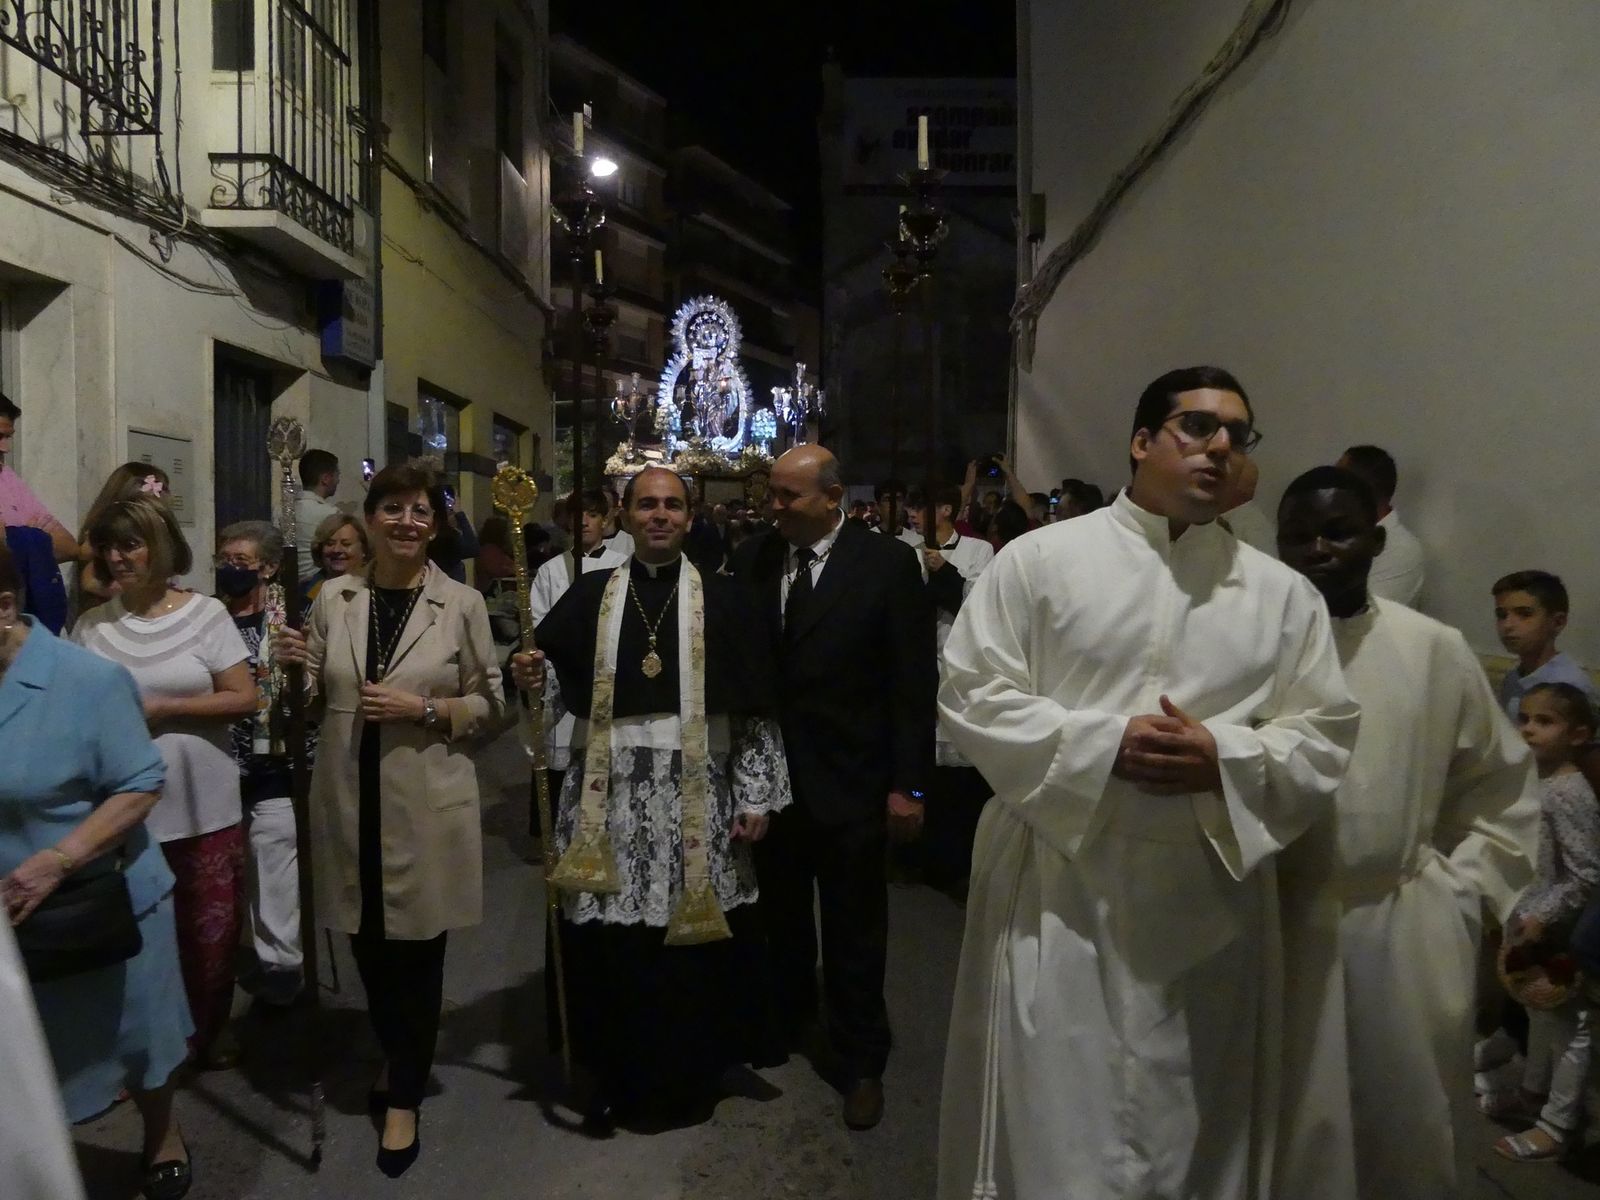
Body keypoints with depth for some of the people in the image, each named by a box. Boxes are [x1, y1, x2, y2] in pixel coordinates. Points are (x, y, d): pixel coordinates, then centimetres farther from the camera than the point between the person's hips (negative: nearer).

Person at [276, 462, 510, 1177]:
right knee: (367, 941, 16)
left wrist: (425, 708, -17)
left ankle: (404, 1097, 26)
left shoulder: (462, 603, -5)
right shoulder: (335, 596, 4)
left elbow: (492, 706, -2)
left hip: (426, 803, -3)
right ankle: (397, 1056, 44)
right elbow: (318, 699, 11)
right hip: (350, 800, 3)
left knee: (417, 950, 6)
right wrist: (300, 669, -9)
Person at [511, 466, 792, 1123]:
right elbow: (556, 687, 12)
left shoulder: (723, 599, 3)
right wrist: (528, 674, -10)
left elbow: (754, 709, 1)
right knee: (610, 941, 4)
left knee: (693, 939, 5)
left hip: (698, 791, -1)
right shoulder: (588, 596, 9)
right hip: (610, 791, 1)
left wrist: (756, 796, -3)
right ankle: (621, 1076, 27)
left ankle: (693, 1074, 29)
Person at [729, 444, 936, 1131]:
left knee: (854, 932, 9)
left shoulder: (887, 564, -8)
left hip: (849, 783, -3)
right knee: (780, 916, 19)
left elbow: (914, 681, -8)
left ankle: (861, 1062, 27)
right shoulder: (752, 560, 1)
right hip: (768, 774, 4)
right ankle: (790, 1019, 42)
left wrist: (908, 783, -11)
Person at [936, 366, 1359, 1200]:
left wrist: (1224, 759, -15)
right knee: (1052, 1115, 8)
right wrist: (1104, 744, -16)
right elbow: (970, 695, -5)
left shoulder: (1284, 594, 7)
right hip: (1058, 886, -2)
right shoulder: (1038, 560, -2)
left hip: (1208, 898, 3)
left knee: (1191, 1128, 17)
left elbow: (1324, 739, 5)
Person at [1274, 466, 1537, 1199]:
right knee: (1292, 1133, 10)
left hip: (1411, 929, 2)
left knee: (1412, 1127, 17)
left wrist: (1462, 886, 4)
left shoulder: (1436, 651, 0)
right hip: (1281, 926, -2)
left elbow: (1499, 785, 10)